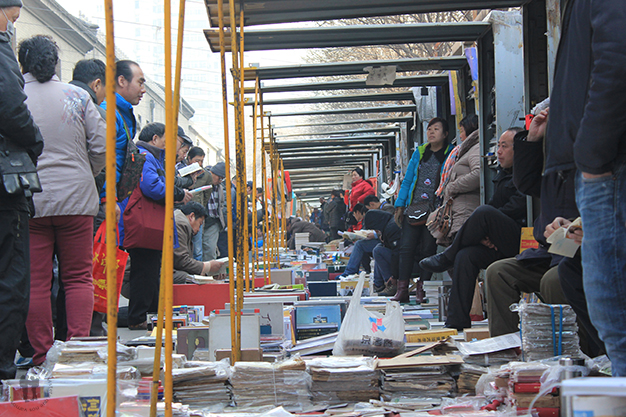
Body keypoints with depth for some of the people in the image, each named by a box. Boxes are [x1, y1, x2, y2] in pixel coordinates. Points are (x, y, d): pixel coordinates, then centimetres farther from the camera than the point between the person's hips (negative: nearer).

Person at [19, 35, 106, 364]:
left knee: (35, 281, 4)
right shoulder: (77, 96, 2)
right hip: (76, 200, 1)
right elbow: (101, 146, 0)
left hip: (28, 202, -1)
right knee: (79, 277, 8)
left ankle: (42, 356, 5)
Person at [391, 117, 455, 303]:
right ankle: (402, 289, 1)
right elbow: (407, 181, 17)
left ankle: (423, 288, 7)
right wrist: (400, 205, 10)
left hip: (435, 210, -4)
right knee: (406, 247, -2)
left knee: (429, 249, -2)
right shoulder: (419, 153, 15)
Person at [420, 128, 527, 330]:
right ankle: (456, 322, -19)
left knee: (484, 213, -28)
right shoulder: (502, 174, 23)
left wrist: (483, 224, -8)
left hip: (519, 241, -8)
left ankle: (446, 258, -7)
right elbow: (495, 205, 20)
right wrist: (482, 234, -1)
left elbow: (517, 208, -14)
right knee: (466, 256, -18)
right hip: (498, 242, 8)